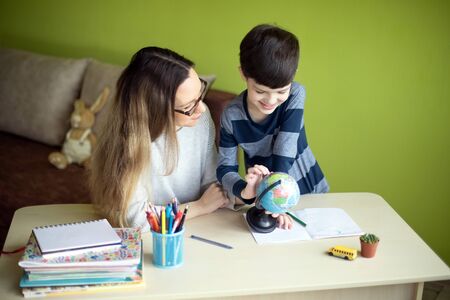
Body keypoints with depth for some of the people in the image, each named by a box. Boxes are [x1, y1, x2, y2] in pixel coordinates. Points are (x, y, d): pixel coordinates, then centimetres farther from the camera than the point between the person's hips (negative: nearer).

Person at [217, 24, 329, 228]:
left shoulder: (295, 95, -17)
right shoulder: (232, 115, -15)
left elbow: (284, 151, -24)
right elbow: (225, 168, -13)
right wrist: (244, 191, -35)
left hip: (309, 189, -1)